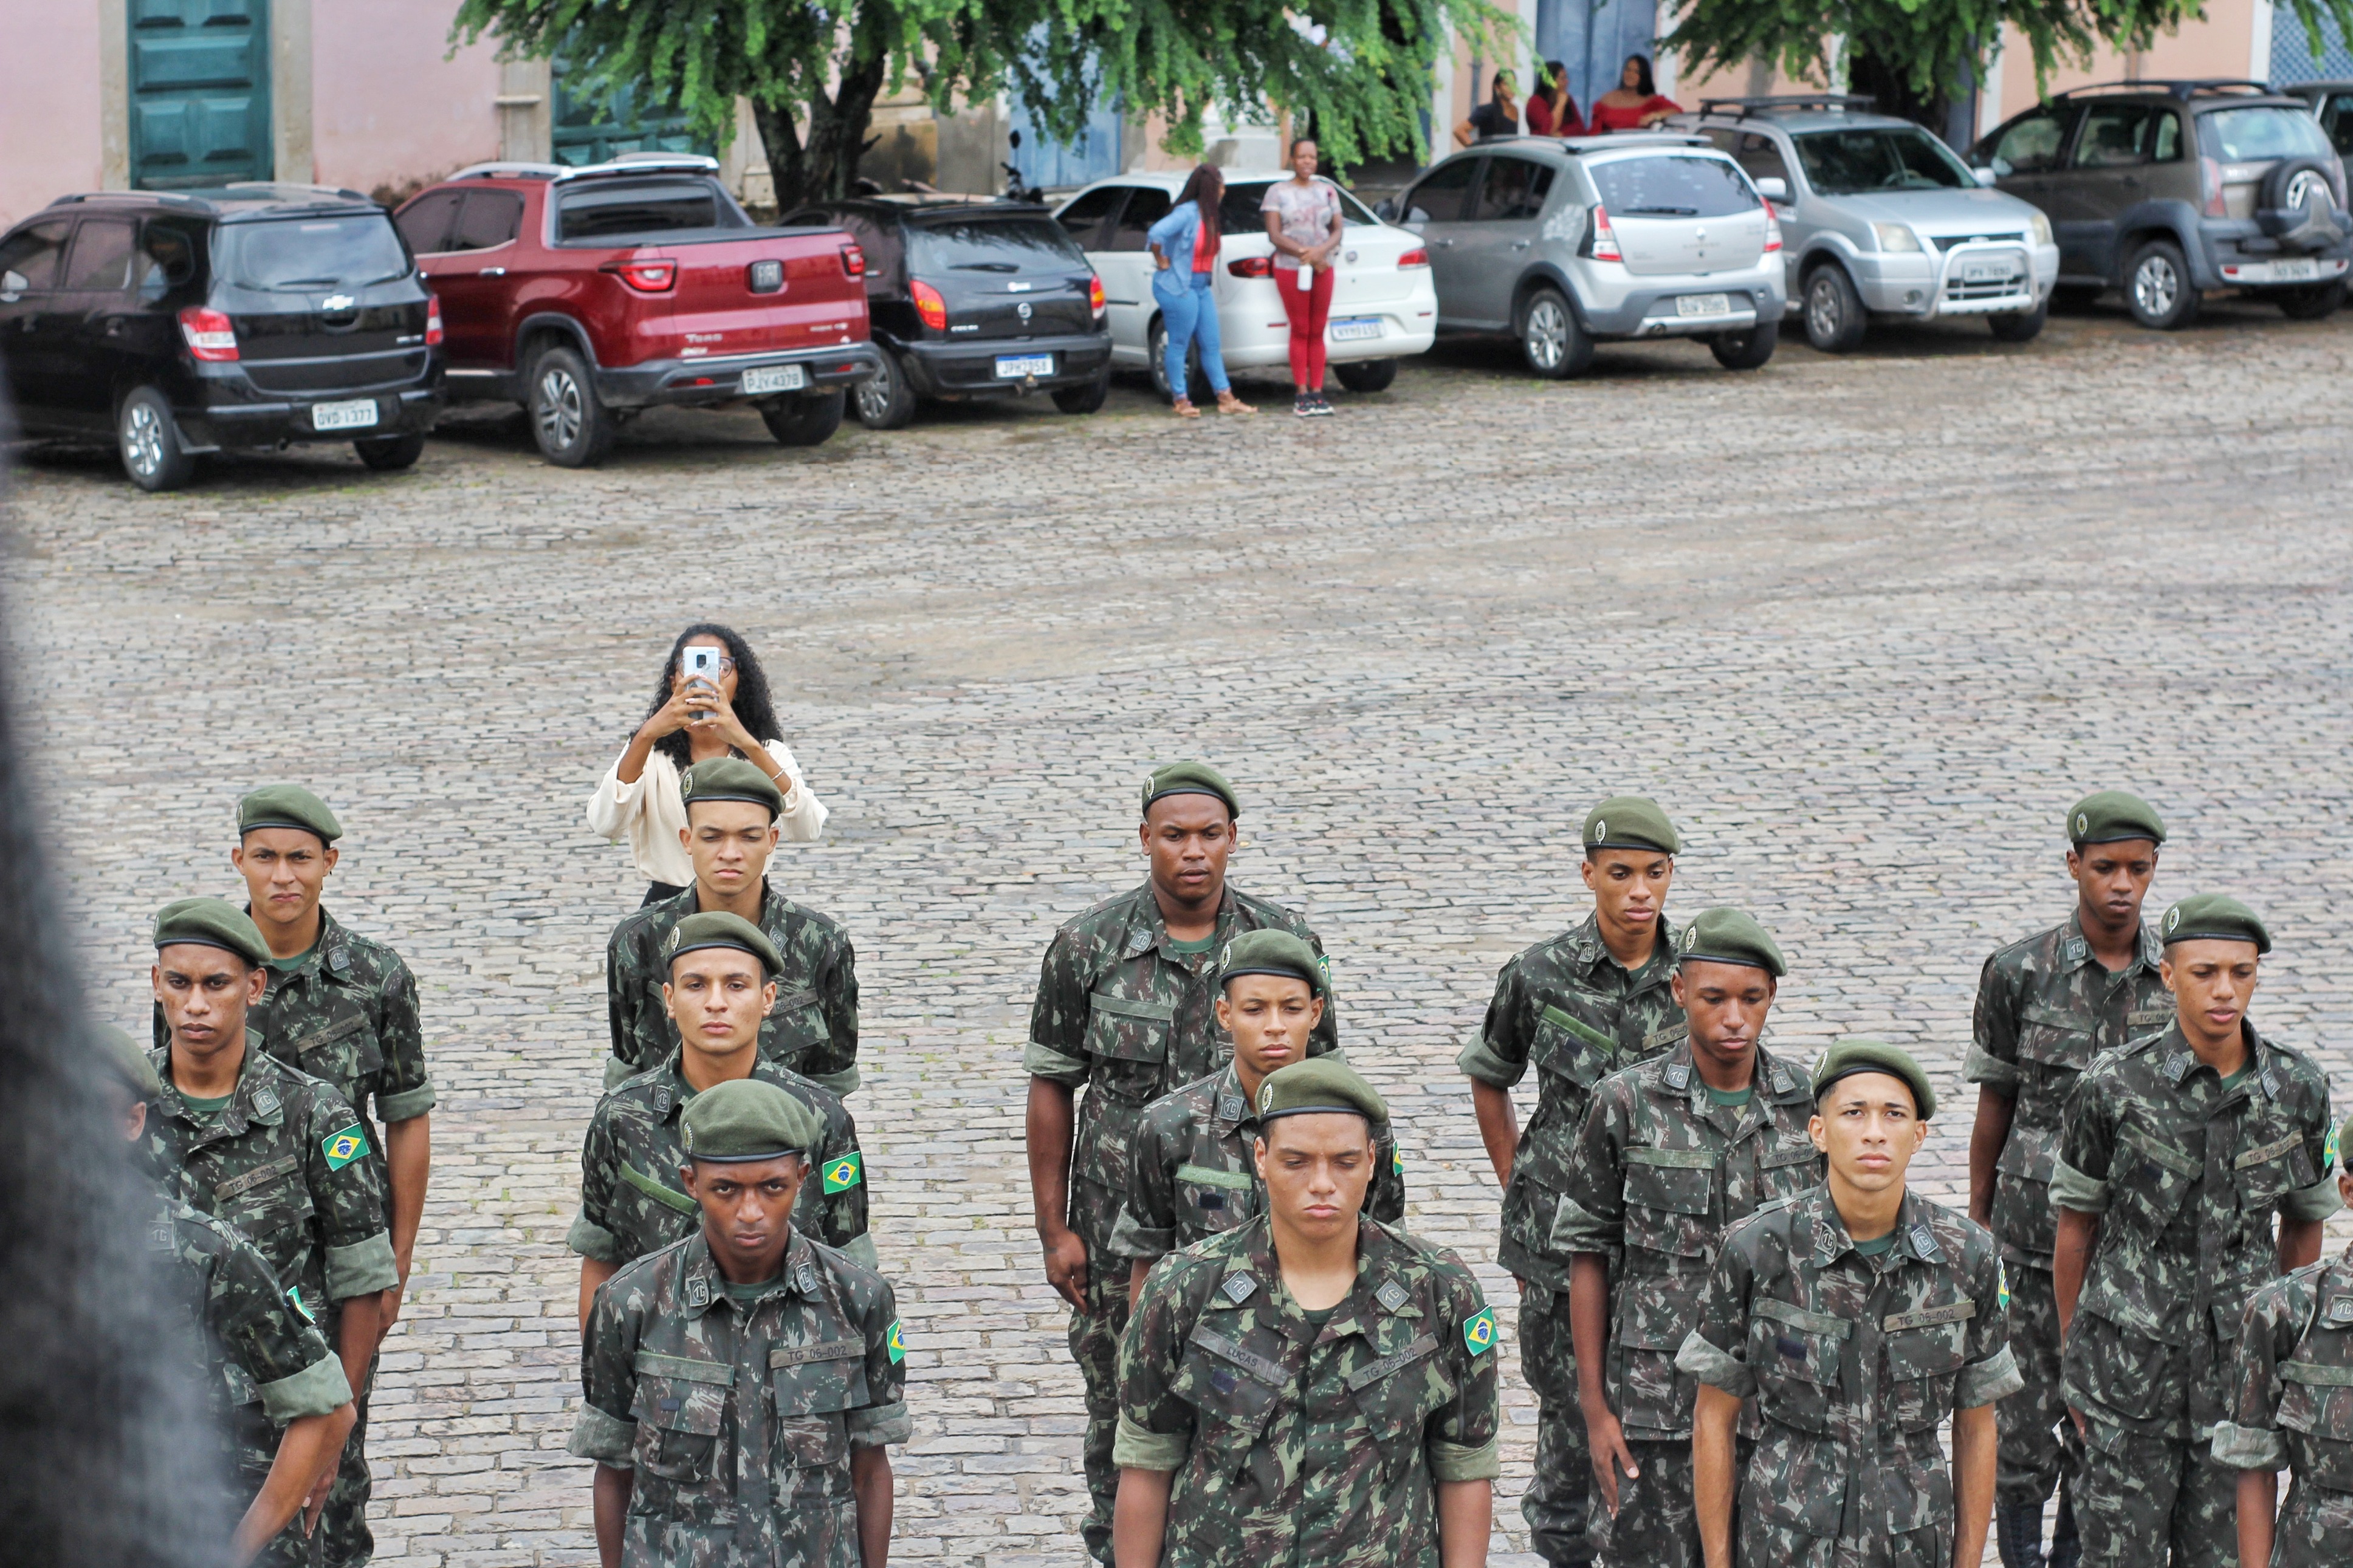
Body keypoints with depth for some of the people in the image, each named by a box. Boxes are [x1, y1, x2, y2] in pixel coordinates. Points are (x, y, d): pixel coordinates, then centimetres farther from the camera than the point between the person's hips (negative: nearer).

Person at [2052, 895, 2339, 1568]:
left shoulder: (2299, 1089, -3)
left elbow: (2304, 1223, 11)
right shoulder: (2114, 1086, -10)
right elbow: (2075, 1225, 1)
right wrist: (2072, 1355, 7)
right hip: (2130, 1360, -2)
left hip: (2242, 1363, 2)